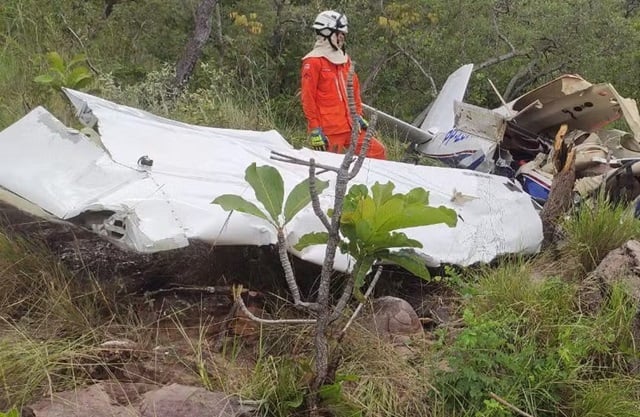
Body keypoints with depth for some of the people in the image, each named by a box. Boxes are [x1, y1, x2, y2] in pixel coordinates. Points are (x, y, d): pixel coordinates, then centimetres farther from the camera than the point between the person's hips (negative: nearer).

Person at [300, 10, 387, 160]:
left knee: (378, 152, 6)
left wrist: (358, 115, 16)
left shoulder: (344, 59, 16)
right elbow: (307, 97, -12)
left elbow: (354, 88, 24)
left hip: (349, 127, 8)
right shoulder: (313, 62, -8)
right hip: (328, 131, -8)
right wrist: (314, 129, -15)